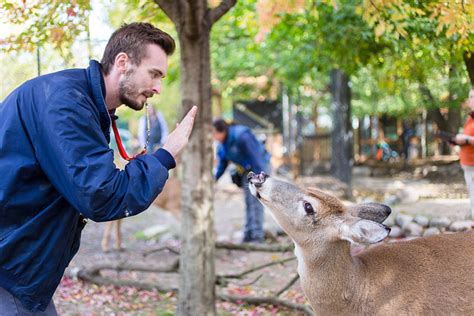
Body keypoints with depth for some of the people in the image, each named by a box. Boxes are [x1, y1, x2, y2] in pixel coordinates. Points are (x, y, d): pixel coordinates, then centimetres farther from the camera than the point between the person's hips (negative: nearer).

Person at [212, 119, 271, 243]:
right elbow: (221, 166, 4)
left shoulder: (241, 136, -28)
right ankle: (248, 234, 9)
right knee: (248, 202, 6)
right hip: (246, 170, 8)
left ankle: (257, 235, -9)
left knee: (256, 200, -12)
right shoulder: (221, 146, -2)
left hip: (259, 167, -8)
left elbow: (254, 155, -28)